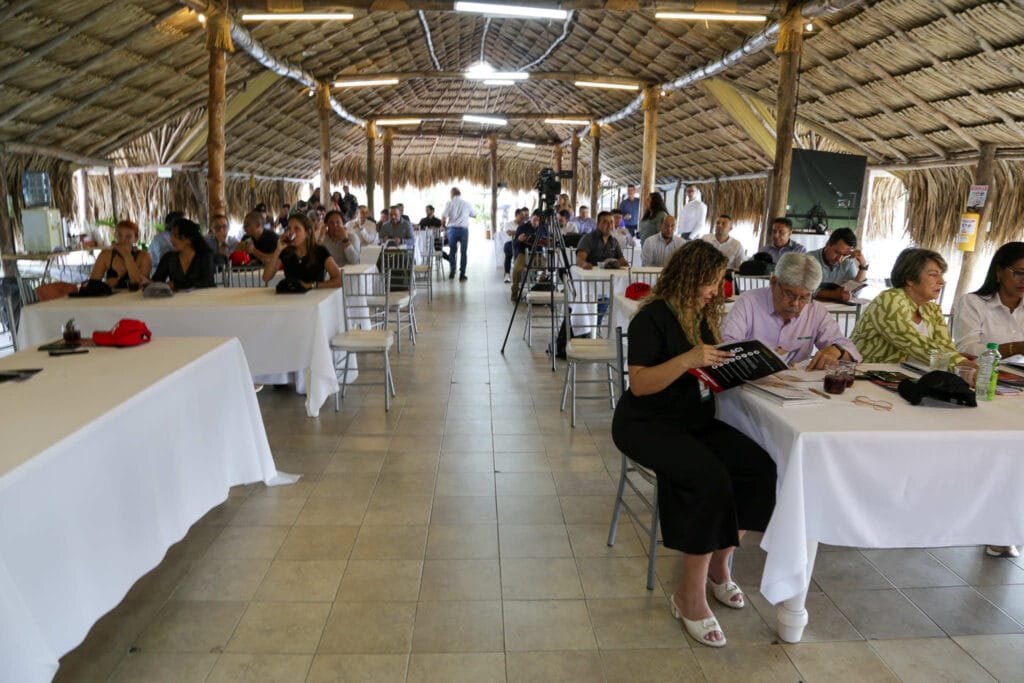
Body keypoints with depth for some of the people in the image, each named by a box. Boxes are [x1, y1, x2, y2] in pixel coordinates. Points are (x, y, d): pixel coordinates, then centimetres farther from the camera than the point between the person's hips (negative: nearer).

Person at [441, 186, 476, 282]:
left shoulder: (450, 203, -2)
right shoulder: (467, 204, 2)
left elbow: (443, 218, -6)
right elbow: (474, 215, 14)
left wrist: (445, 224, 14)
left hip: (452, 229, 0)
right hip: (464, 229, 0)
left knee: (452, 251, 15)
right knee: (463, 252, 4)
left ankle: (452, 273, 14)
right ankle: (462, 275, 2)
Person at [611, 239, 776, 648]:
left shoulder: (704, 315, 11)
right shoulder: (653, 318, -12)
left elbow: (712, 371, 17)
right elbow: (639, 384, -19)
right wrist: (687, 360, -30)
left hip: (695, 421, 7)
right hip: (647, 425, -7)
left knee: (760, 468, -17)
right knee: (710, 479, -31)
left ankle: (719, 566, 3)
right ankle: (691, 596, -14)